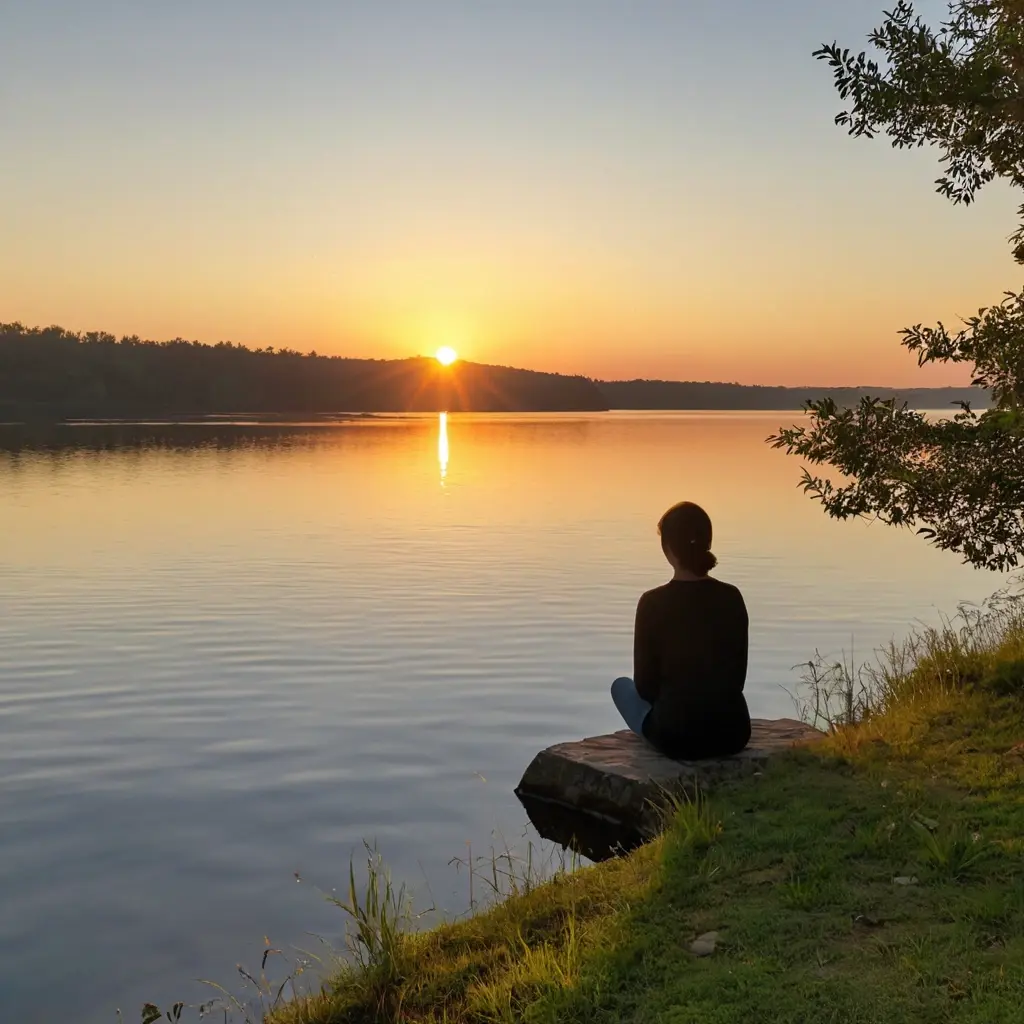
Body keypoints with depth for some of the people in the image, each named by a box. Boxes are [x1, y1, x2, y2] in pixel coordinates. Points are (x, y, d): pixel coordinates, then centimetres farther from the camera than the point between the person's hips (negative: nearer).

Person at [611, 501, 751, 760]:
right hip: (734, 731, 4)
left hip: (677, 734, -4)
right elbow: (737, 677, 7)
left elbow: (646, 687, -5)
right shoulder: (732, 597, -2)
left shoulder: (653, 602, -13)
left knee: (622, 685, 26)